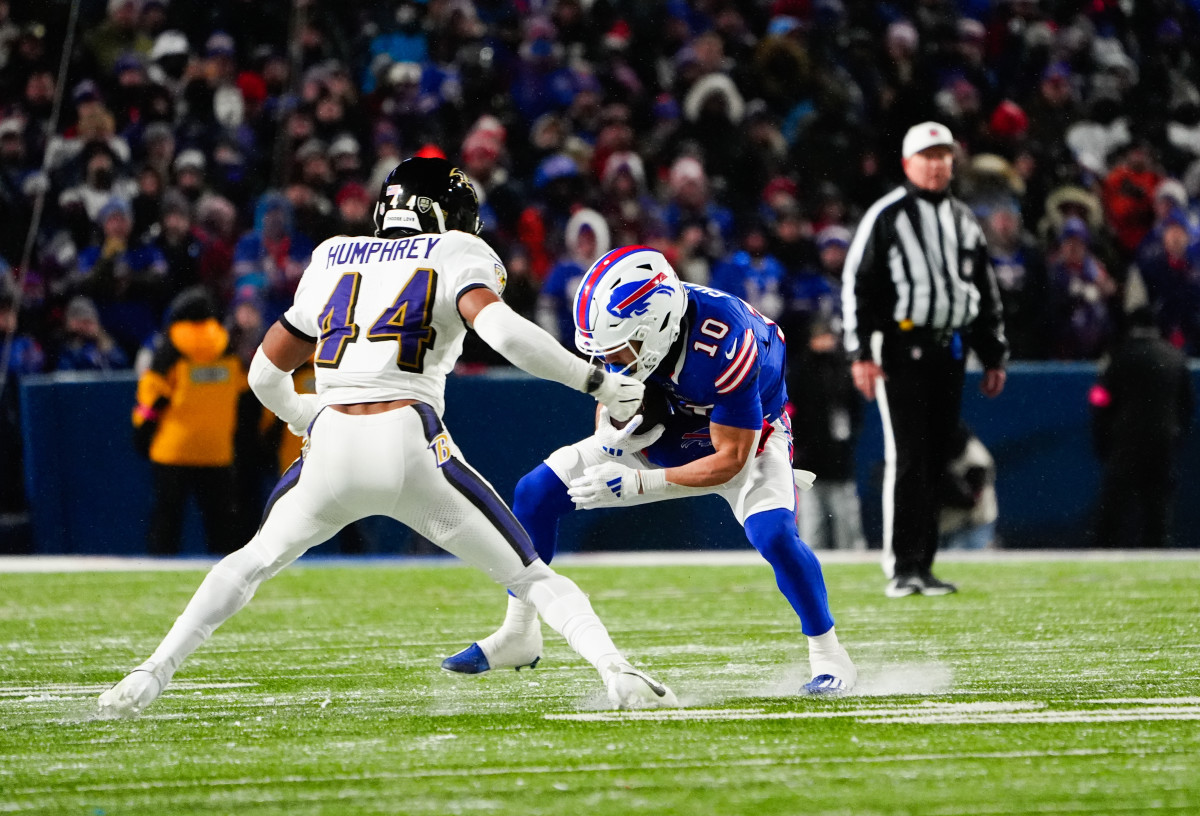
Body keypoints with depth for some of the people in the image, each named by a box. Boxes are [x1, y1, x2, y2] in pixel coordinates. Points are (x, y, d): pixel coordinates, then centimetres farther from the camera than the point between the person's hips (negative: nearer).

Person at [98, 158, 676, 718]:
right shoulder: (456, 256, 10)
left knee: (255, 561, 28)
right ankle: (616, 670, -12)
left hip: (331, 443, 3)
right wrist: (598, 383, -4)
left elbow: (266, 375, 29)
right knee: (526, 575, 7)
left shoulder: (331, 260, 23)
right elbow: (500, 330, -11)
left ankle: (150, 676, 20)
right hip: (409, 444, -3)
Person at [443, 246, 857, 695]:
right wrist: (615, 420, -27)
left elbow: (730, 460, -31)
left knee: (774, 535, -31)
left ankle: (829, 656, -8)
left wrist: (637, 483, -36)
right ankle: (518, 635, 11)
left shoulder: (724, 349, -40)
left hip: (744, 435, -5)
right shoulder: (628, 321, -24)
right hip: (663, 428, 5)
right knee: (535, 492, -4)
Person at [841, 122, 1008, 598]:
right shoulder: (886, 217, -2)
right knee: (906, 458, -11)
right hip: (900, 349, -6)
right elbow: (856, 284, -5)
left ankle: (922, 565, 11)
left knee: (937, 460, 6)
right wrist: (860, 353, -12)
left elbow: (987, 293, 22)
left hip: (949, 352, 6)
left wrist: (994, 357, 18)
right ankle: (901, 568, -10)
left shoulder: (964, 221, 17)